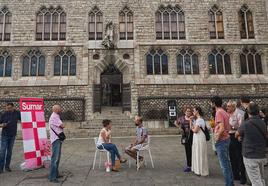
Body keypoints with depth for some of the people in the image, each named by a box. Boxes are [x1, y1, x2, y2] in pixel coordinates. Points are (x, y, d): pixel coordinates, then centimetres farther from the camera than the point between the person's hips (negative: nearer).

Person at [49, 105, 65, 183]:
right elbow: (62, 126, -16)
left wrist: (61, 126, -4)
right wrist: (62, 125, 3)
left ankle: (56, 174, 26)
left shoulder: (56, 117, 17)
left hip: (58, 139, 10)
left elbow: (61, 126, 15)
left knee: (57, 157, 16)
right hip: (56, 139, -10)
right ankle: (52, 177, -6)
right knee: (55, 158, -10)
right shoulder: (54, 117, -15)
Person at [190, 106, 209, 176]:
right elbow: (191, 127, 11)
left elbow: (195, 130, -20)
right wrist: (190, 120, 5)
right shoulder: (197, 119, 13)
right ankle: (198, 169, 26)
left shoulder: (200, 120, -17)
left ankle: (201, 171, 11)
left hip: (200, 139, -10)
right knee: (197, 154, 15)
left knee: (200, 154, 0)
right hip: (196, 139, 10)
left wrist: (192, 128, 0)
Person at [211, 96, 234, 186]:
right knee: (227, 162, 19)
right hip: (226, 139, 10)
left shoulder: (218, 112, -18)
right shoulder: (224, 112, 10)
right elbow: (228, 127, 18)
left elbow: (222, 128, -27)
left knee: (224, 165, -1)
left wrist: (217, 138, -15)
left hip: (221, 141, -10)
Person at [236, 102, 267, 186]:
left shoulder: (246, 124, -16)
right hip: (262, 156, 6)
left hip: (250, 157, -6)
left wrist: (240, 136, 23)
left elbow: (237, 134, 0)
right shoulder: (263, 123, 2)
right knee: (261, 179, 21)